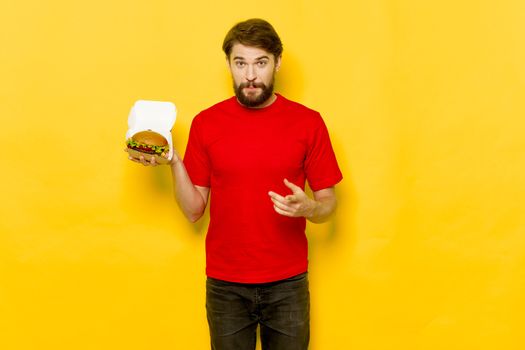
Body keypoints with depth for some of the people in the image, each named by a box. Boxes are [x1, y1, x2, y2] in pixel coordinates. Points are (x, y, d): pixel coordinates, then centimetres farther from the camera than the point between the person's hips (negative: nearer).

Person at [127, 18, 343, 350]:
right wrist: (174, 162, -15)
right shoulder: (206, 123, -3)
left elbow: (329, 203, -1)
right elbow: (194, 210, 0)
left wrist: (308, 207, -22)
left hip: (287, 284, 0)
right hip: (225, 285, 1)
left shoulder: (308, 122, -5)